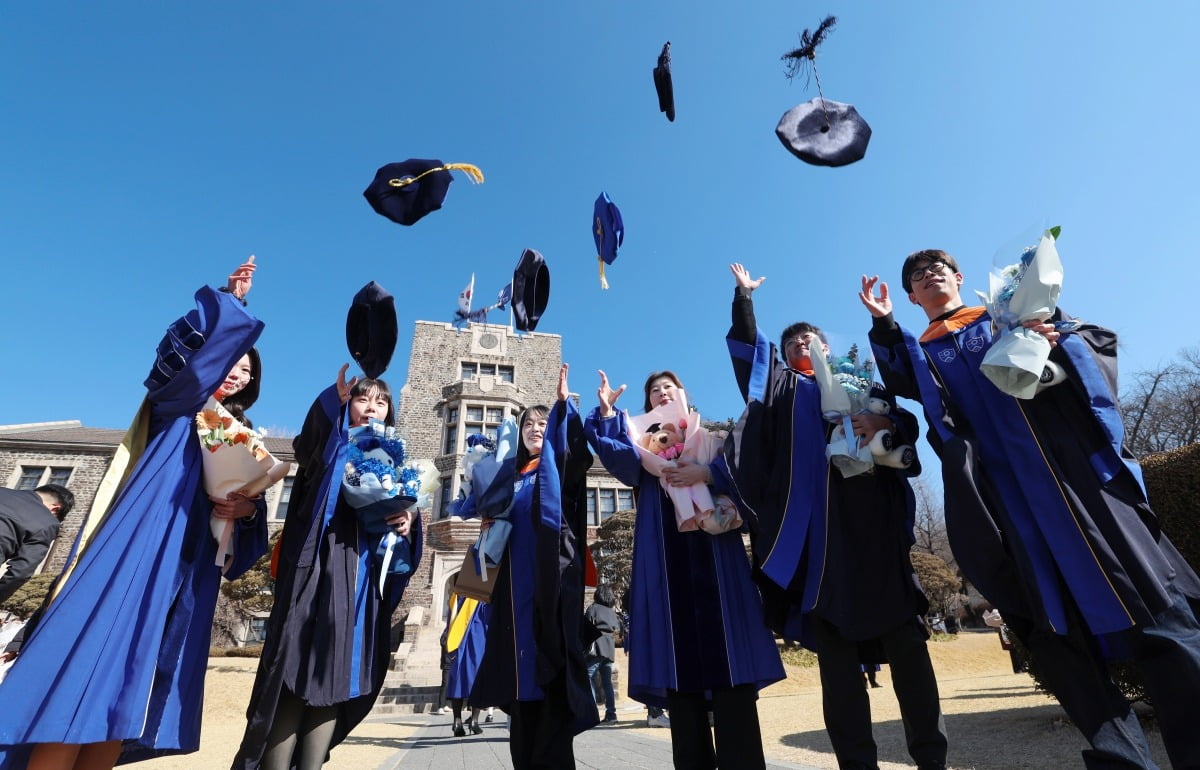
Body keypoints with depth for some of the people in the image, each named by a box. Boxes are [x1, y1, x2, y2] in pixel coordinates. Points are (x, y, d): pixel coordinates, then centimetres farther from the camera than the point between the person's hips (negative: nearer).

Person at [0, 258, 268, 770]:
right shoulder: (175, 408, 9)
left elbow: (247, 504, 13)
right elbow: (198, 347, -12)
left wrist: (247, 509, -8)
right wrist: (228, 302, -14)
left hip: (186, 573, 4)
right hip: (138, 551, -4)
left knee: (131, 687, 3)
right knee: (87, 668, -12)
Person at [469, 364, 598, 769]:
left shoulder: (559, 467, 7)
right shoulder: (510, 472, 20)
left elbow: (579, 453, -16)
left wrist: (564, 403, -24)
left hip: (552, 575, -4)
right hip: (516, 577, 5)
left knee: (552, 661, -8)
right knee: (521, 665, 6)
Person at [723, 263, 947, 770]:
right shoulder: (781, 385, 20)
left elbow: (909, 423, 8)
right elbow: (747, 345, 11)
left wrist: (886, 424, -12)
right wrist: (743, 296, 10)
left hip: (872, 514, 1)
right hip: (815, 523, -1)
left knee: (905, 636, 2)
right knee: (833, 642, 0)